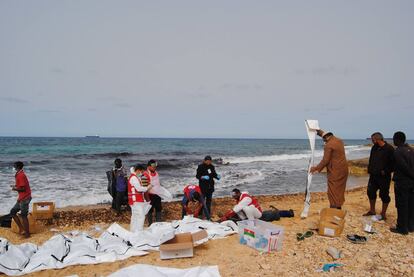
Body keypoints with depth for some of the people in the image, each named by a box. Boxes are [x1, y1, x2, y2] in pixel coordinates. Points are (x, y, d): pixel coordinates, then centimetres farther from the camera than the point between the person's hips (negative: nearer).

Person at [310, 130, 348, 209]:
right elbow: (329, 137, 30)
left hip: (335, 171, -8)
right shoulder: (339, 141, 10)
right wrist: (319, 131, 35)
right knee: (339, 191, 15)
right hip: (343, 169, 9)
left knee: (333, 192, -2)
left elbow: (325, 160, -15)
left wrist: (316, 168, -5)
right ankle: (338, 209, 23)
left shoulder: (328, 145, -15)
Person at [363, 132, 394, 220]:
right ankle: (372, 210, 27)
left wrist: (386, 171, -17)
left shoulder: (389, 149, -14)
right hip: (373, 175, 7)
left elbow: (393, 163, -15)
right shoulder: (374, 148, 8)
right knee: (370, 192, 13)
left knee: (384, 195, 4)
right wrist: (370, 170, 7)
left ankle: (383, 213, 18)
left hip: (383, 176, -7)